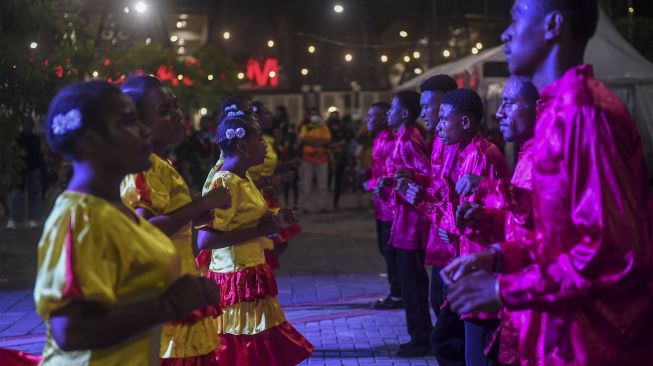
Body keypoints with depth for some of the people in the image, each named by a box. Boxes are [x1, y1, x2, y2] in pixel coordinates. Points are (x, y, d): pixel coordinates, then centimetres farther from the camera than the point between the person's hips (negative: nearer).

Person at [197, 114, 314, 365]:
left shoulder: (243, 179, 12)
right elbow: (205, 240, -26)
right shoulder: (223, 183, -17)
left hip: (251, 278, 9)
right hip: (237, 283, -9)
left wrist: (274, 223, 9)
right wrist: (259, 230, -23)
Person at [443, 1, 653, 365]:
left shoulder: (584, 112, -19)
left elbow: (615, 252, -24)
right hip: (565, 336, 8)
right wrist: (501, 256, 6)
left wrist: (506, 290, -18)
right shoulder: (560, 111, 10)